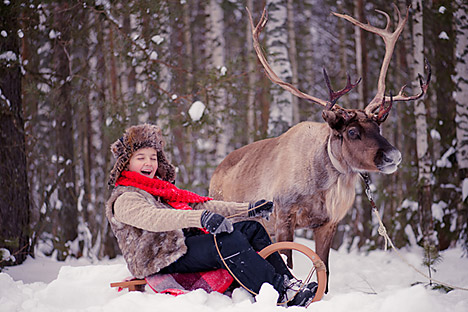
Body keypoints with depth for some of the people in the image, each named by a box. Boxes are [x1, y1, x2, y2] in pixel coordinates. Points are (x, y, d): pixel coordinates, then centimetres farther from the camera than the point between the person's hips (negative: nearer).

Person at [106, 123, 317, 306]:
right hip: (163, 261, -10)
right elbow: (153, 218, -28)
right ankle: (282, 295, -36)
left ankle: (288, 283, -12)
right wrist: (201, 218, -44)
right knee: (229, 241, -29)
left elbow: (201, 204, 20)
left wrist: (248, 209, 11)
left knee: (251, 228, -1)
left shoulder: (161, 189, 24)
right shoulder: (124, 200, -7)